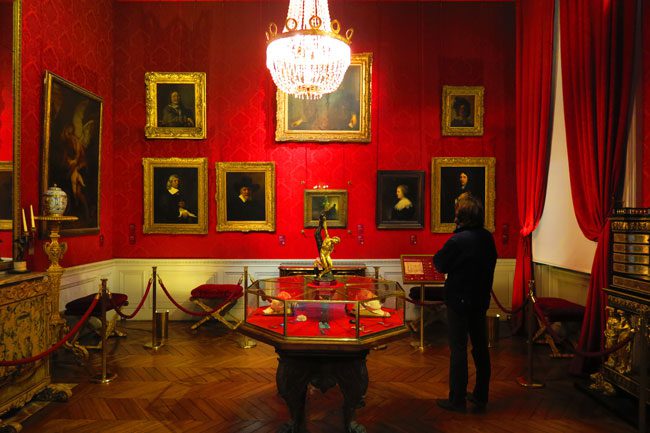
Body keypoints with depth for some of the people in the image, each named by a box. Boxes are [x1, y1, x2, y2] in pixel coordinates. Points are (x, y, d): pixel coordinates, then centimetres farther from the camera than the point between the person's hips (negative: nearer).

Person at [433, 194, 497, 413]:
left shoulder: (457, 240, -20)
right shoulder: (488, 238, -1)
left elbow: (440, 264, -10)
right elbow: (491, 262, 10)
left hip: (459, 301, -6)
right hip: (481, 299, 7)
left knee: (458, 349, 3)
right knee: (480, 347, 14)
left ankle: (457, 400, 13)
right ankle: (480, 397, 27)